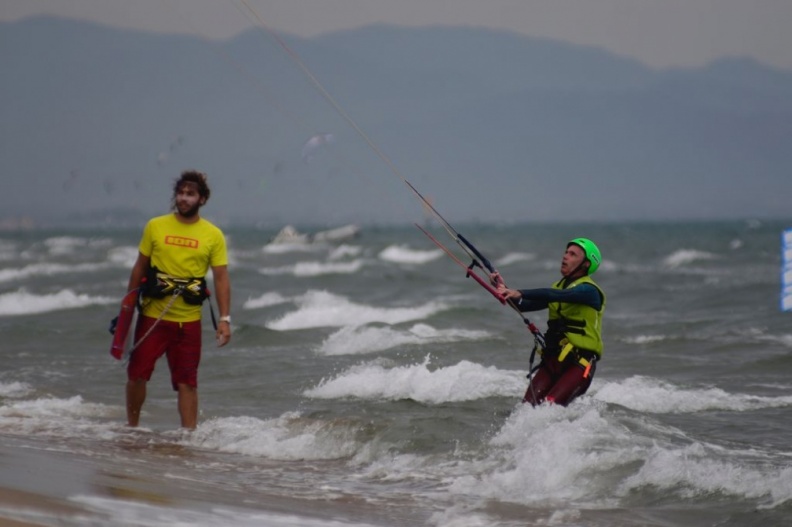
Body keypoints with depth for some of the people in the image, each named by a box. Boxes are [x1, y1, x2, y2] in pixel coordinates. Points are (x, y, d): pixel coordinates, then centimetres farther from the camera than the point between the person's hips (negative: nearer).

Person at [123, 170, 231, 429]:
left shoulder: (213, 235, -1)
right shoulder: (155, 226, 2)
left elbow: (221, 278, -1)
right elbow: (139, 268, 9)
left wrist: (224, 319, -8)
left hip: (188, 320, -1)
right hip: (153, 316, 1)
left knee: (187, 382, 0)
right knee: (137, 374, 3)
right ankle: (131, 427, 22)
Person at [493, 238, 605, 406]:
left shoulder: (588, 290, -9)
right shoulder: (558, 286, 18)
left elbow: (559, 295, -27)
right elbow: (523, 305, 13)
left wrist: (519, 293, -38)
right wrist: (504, 289, -5)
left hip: (579, 364, -7)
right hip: (552, 360, 7)